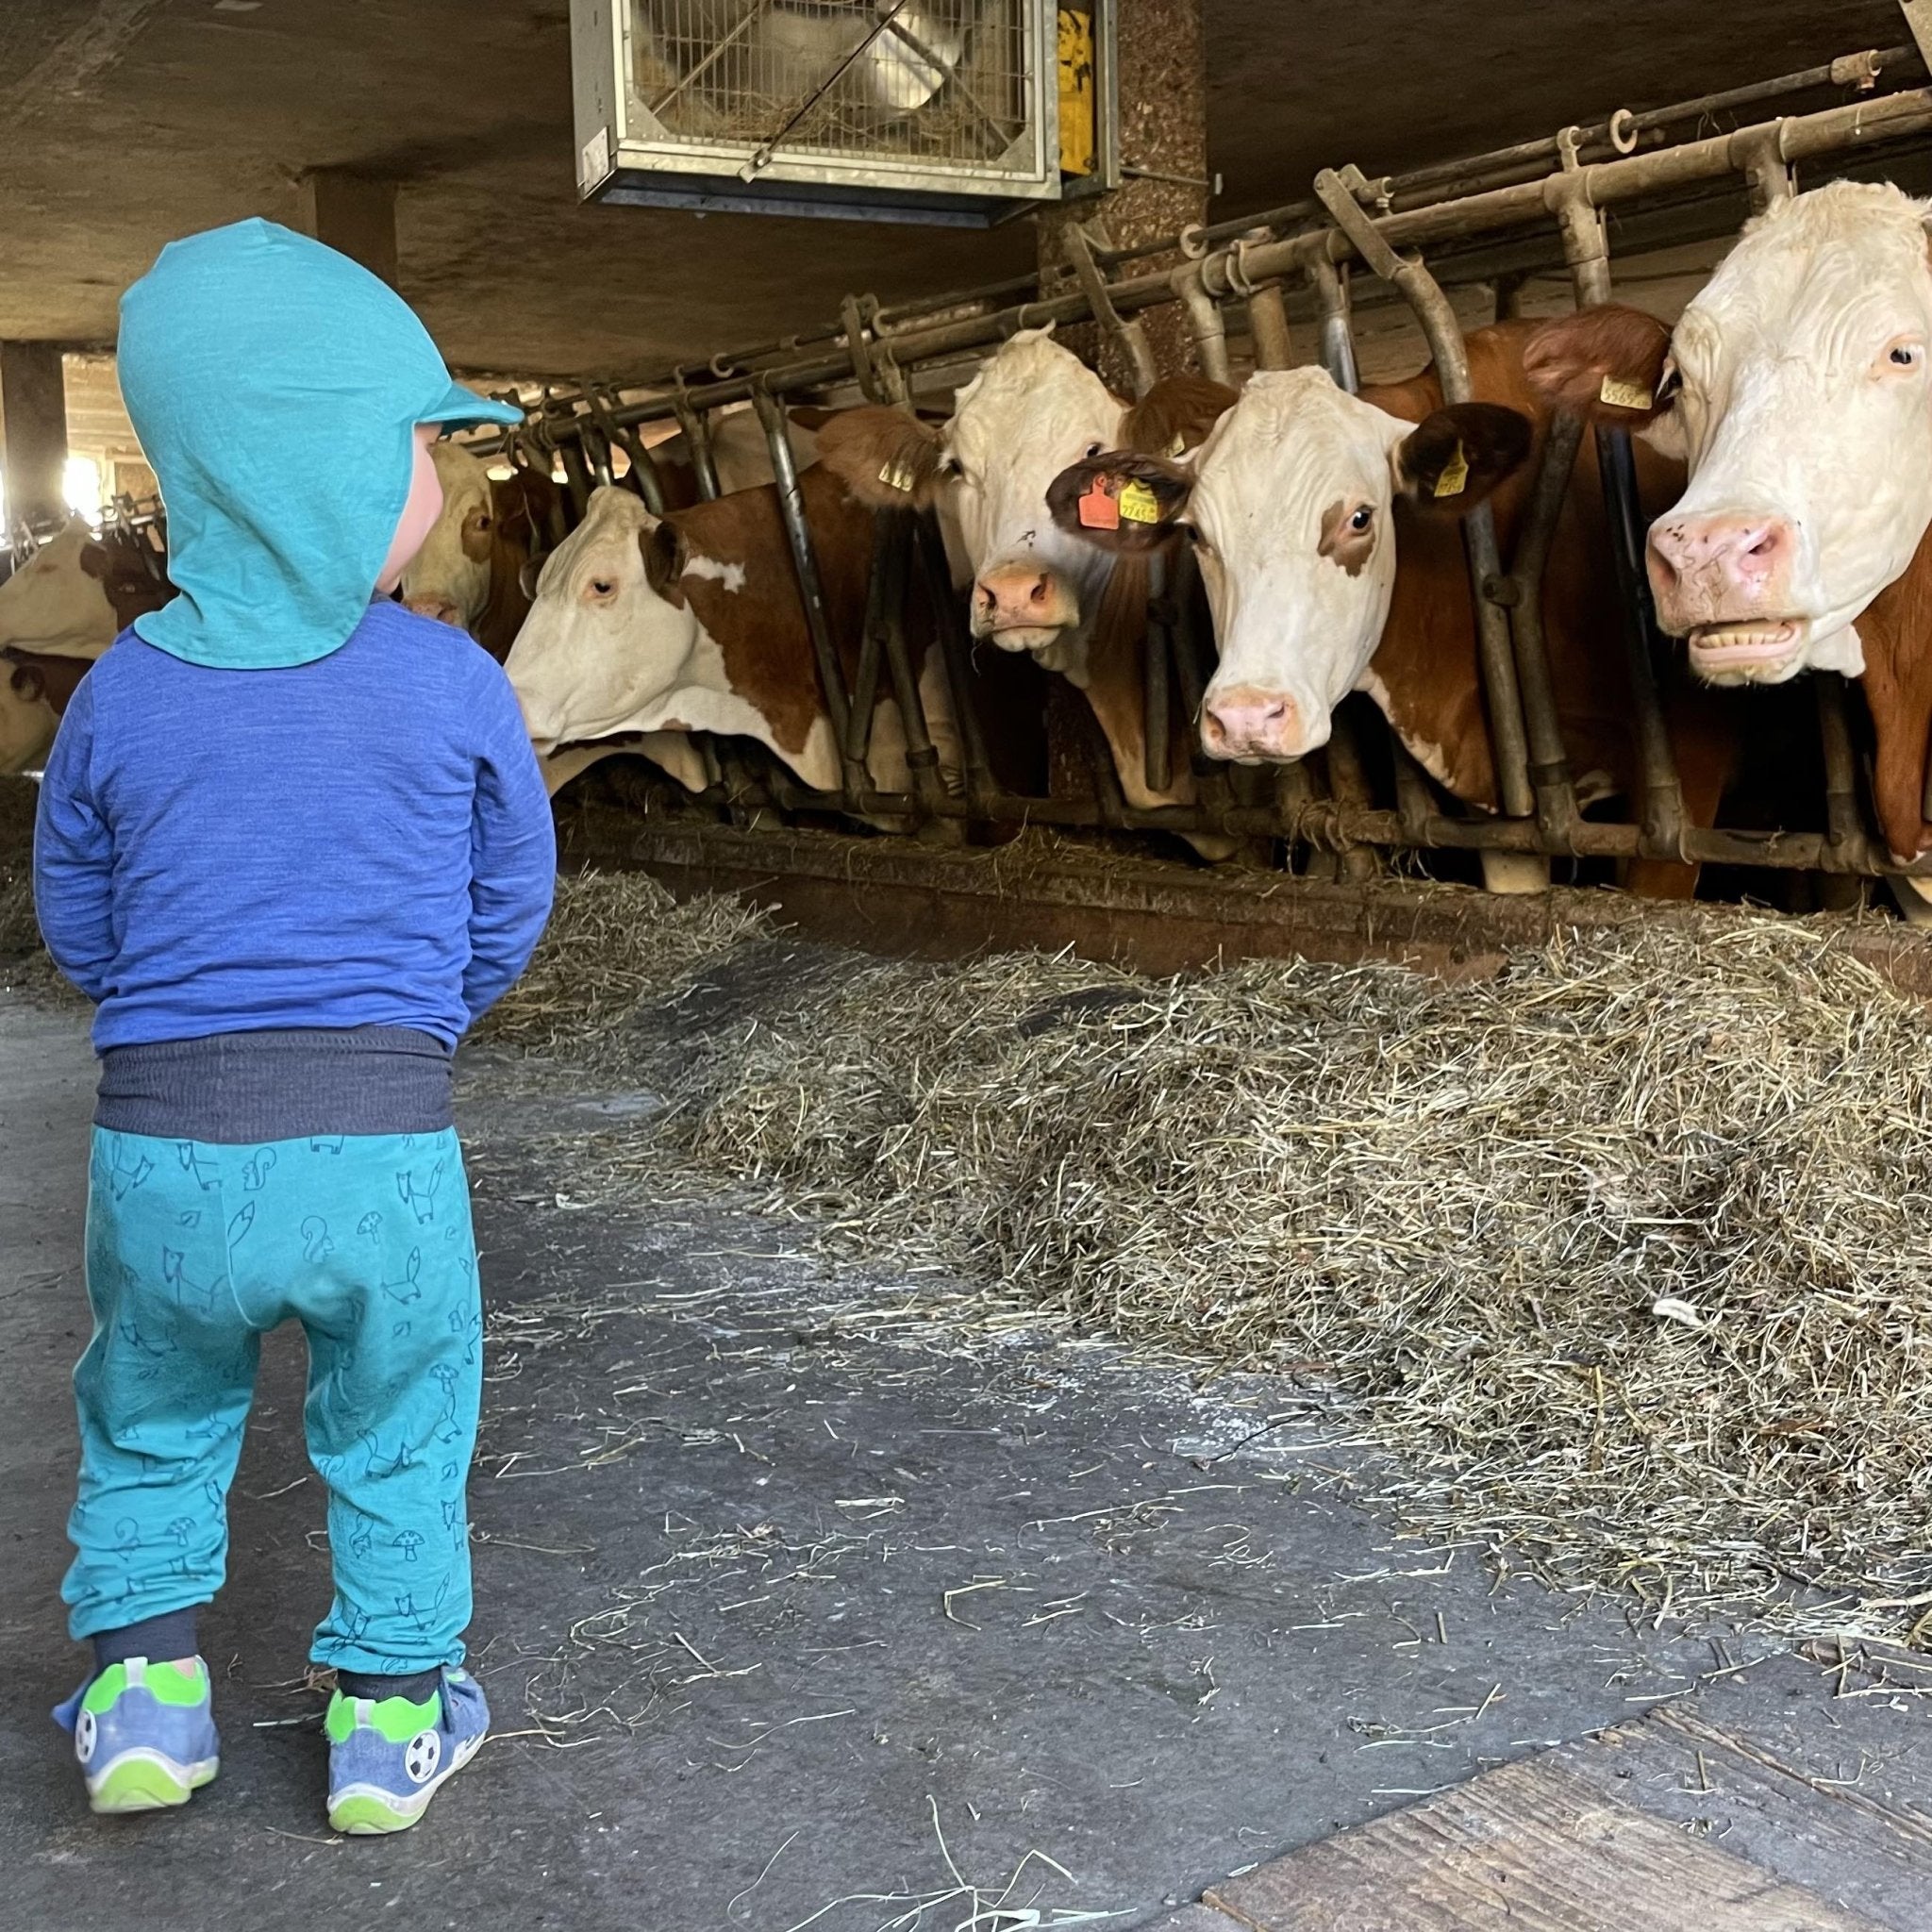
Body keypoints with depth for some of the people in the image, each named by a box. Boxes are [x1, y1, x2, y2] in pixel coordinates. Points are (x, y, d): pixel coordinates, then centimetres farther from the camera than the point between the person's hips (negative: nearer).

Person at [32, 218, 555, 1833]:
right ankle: (391, 1716, 28)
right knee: (398, 1433, 18)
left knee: (154, 1424, 26)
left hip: (160, 1144, 2)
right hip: (382, 1151, -1)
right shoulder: (452, 685, -6)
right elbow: (511, 905, 5)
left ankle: (143, 1690, 31)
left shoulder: (118, 696, 0)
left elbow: (78, 931, 10)